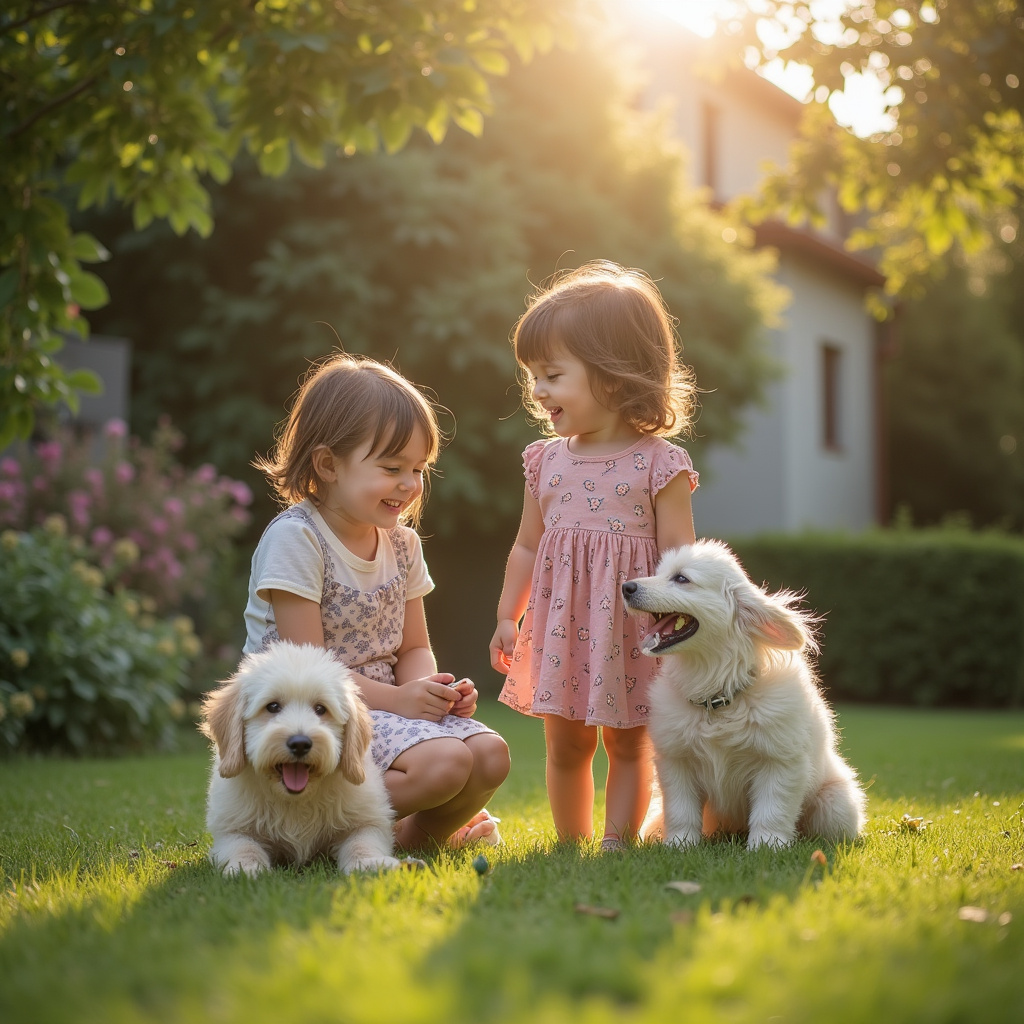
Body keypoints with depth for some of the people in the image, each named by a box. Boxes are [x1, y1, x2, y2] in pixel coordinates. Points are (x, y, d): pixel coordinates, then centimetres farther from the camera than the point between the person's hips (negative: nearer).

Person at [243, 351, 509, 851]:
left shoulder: (402, 544, 9)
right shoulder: (295, 539, -15)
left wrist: (432, 687, -9)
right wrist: (397, 699, -23)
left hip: (386, 704, 7)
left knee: (491, 754, -14)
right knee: (444, 763, -27)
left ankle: (416, 835, 8)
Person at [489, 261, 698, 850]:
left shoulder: (658, 463, -9)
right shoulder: (547, 460, 6)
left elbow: (677, 556, -8)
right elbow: (528, 546, 14)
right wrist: (508, 617, 12)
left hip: (630, 629, -4)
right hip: (561, 627, 5)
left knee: (628, 742, 7)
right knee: (565, 745, 11)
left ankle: (618, 841, 14)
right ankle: (570, 844, 22)